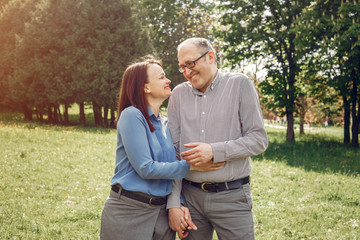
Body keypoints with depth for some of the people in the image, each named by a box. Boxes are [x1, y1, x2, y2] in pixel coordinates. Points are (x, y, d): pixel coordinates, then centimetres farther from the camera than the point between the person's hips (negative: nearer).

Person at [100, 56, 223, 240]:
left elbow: (172, 167, 11)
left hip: (161, 211, 6)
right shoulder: (132, 115, -13)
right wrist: (190, 165, -15)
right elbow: (145, 168, -19)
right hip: (130, 211, -6)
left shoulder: (165, 123, 10)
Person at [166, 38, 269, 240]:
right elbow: (171, 151, 3)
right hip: (190, 195, 3)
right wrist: (173, 204, -2)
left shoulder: (240, 85, -1)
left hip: (232, 196, -2)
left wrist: (214, 151, -18)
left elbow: (259, 140, -6)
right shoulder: (179, 94, 6)